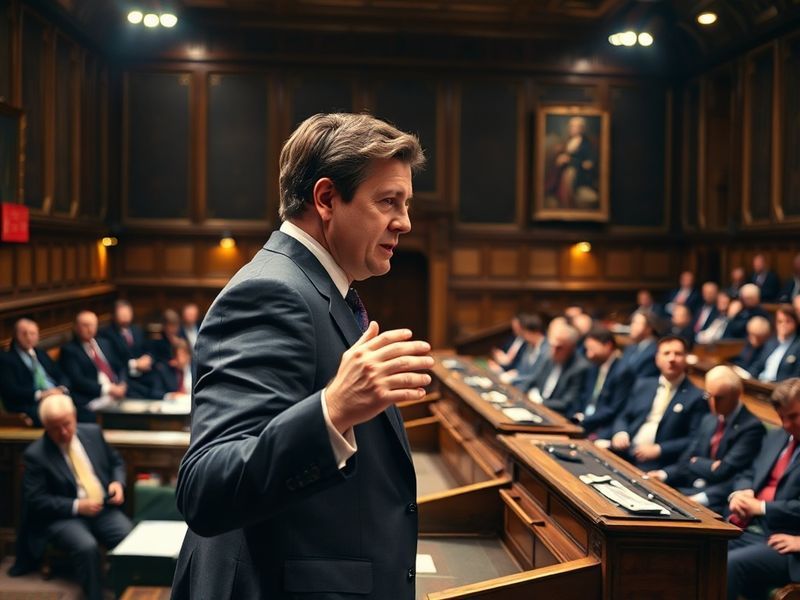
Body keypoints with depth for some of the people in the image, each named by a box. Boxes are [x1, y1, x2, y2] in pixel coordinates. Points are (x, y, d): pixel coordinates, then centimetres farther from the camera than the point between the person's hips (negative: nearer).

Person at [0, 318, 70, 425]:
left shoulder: (41, 354, 26)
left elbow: (61, 376, 20)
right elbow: (10, 390, -8)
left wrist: (62, 389, -5)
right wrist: (40, 394, -19)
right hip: (31, 405, -6)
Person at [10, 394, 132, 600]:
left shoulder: (93, 433, 8)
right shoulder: (35, 454, -5)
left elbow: (116, 463, 21)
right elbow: (35, 500, -9)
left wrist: (118, 483, -2)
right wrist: (77, 506, -17)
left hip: (104, 509, 4)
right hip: (63, 518, -3)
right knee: (87, 546, -35)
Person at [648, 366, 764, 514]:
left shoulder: (751, 427, -8)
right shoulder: (708, 421, 17)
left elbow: (724, 472, -14)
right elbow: (685, 461, 12)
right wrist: (665, 474, -5)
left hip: (717, 503, -7)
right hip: (686, 490, 7)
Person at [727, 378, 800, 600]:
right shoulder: (776, 437, 19)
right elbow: (749, 475, 25)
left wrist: (760, 507, -15)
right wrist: (741, 493, 2)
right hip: (746, 530, 7)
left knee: (728, 565, -31)